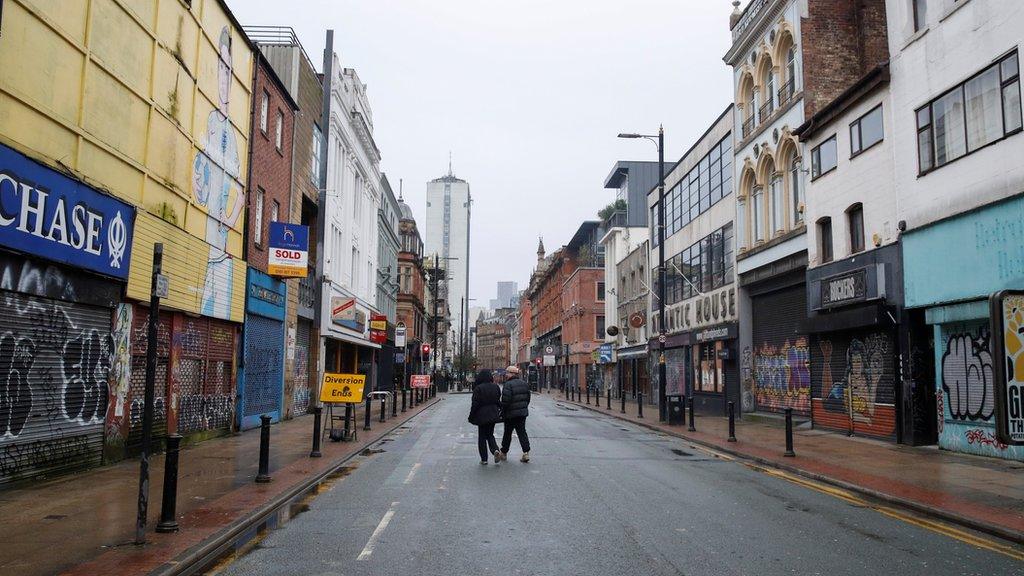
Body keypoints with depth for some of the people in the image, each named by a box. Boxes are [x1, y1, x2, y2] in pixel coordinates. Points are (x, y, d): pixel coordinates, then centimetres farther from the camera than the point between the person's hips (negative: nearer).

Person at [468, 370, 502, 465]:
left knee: (482, 437, 8)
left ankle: (484, 459, 9)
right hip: (493, 415, 4)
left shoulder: (478, 388, -14)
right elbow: (499, 401, 7)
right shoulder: (495, 387, 1)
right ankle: (495, 450, -9)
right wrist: (500, 413, 19)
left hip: (482, 415, -4)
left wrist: (471, 417, -4)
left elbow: (475, 404, -13)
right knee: (490, 435, 17)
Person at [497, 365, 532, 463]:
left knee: (507, 433, 7)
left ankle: (503, 453, 21)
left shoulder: (508, 384, -17)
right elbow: (528, 398, 13)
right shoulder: (524, 384, 8)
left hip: (511, 414, -6)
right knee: (522, 432, 8)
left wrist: (502, 411, -8)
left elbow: (505, 400, -20)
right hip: (523, 412, 6)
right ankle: (526, 453, -2)